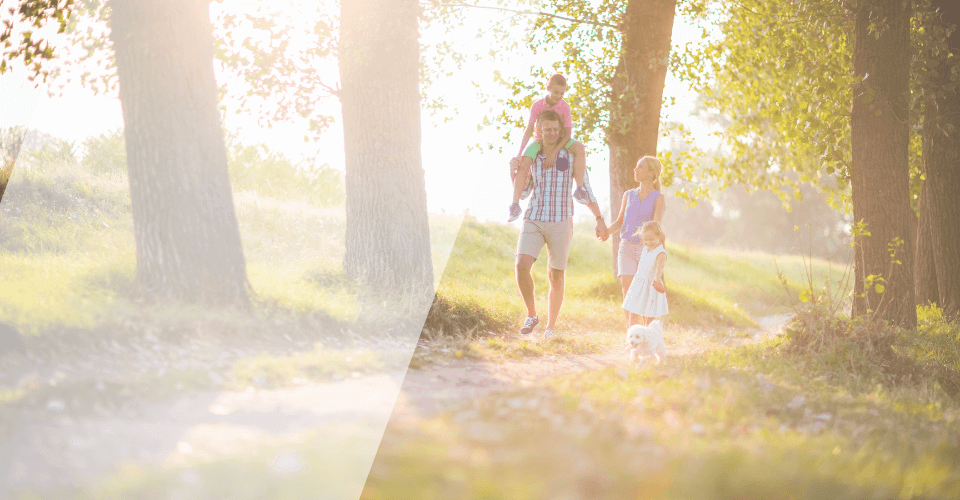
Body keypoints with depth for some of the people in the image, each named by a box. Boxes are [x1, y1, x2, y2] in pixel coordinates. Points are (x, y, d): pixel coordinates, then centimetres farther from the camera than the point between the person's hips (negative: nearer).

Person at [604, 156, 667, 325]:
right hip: (627, 247, 2)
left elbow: (657, 224, -14)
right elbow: (620, 222, 16)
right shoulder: (629, 195, 12)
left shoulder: (658, 198, -1)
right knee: (627, 291, -13)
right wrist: (606, 231, -5)